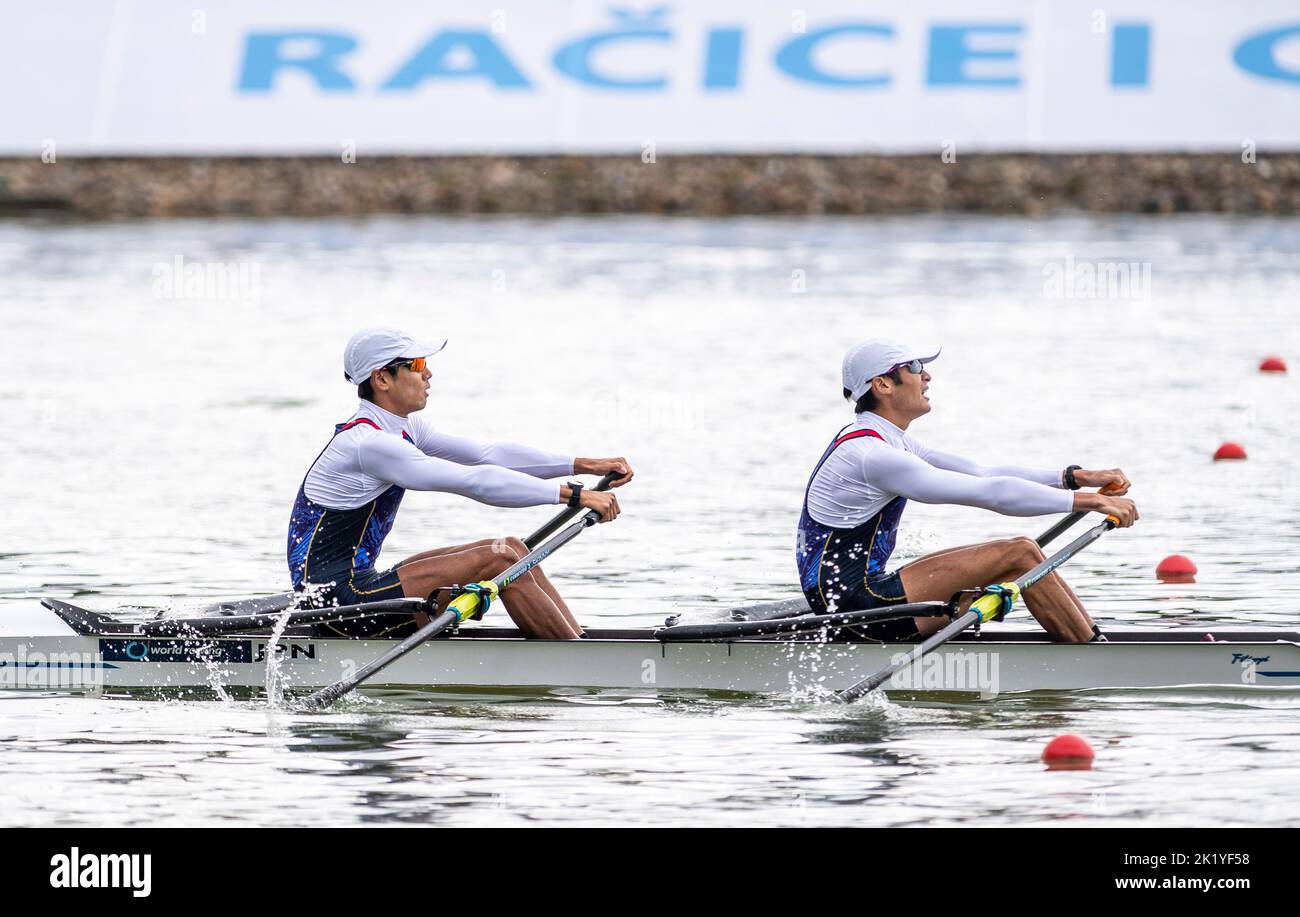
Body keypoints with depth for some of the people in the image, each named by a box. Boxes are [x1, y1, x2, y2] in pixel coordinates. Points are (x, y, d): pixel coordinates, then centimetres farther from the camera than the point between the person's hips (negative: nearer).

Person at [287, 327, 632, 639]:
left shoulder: (403, 429, 11)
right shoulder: (368, 443, -20)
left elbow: (487, 454, 9)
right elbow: (474, 481, -25)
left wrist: (585, 465, 1)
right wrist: (574, 495, -24)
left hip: (356, 586, 10)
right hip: (335, 599, -10)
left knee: (511, 550, 5)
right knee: (500, 559, -14)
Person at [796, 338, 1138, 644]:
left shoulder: (890, 442, 14)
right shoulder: (872, 455, -19)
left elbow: (982, 474, 14)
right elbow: (992, 493, -21)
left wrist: (1076, 477, 5)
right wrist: (1091, 501, -19)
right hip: (854, 605, -10)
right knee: (1019, 555, -11)